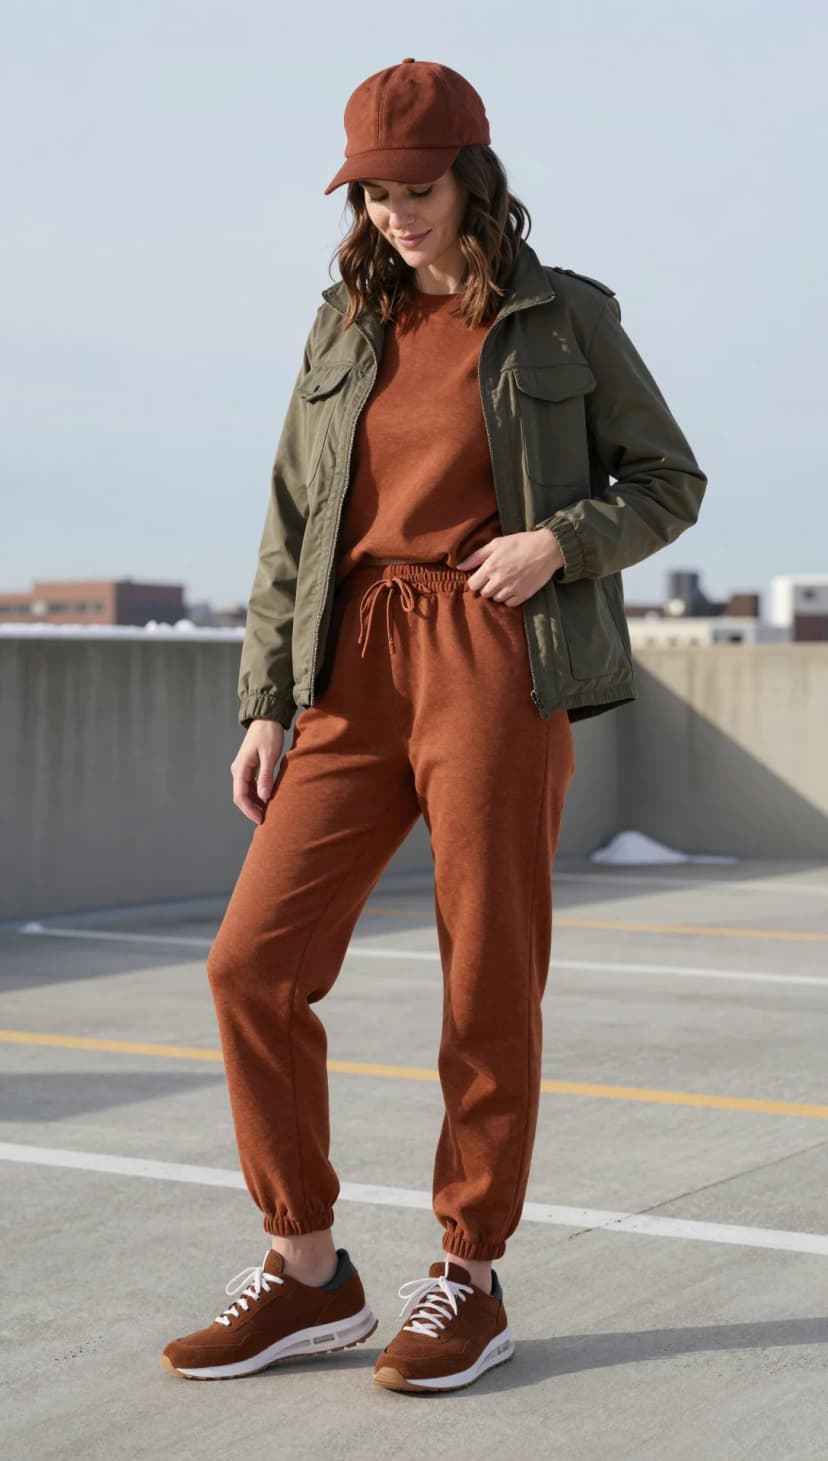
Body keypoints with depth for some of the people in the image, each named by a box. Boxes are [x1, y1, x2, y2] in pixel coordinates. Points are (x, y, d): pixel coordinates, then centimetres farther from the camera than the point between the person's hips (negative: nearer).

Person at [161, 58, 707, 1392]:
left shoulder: (566, 319, 5)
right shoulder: (346, 331, 15)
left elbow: (669, 481, 10)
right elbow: (290, 531, 14)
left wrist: (560, 540, -10)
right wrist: (266, 703, 6)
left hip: (497, 663, -4)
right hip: (356, 666, 4)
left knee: (489, 977, -2)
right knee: (255, 961, -5)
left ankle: (469, 1281, 14)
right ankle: (307, 1273, 9)